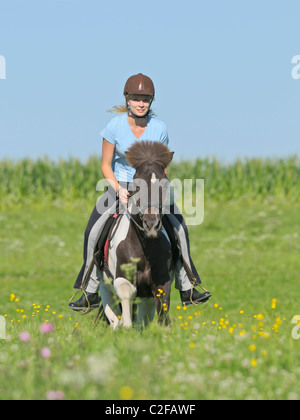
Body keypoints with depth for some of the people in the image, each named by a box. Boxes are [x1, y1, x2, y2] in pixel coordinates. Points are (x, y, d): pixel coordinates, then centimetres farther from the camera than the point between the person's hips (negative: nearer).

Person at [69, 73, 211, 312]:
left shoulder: (159, 128, -7)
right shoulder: (115, 126, -11)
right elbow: (106, 165, -4)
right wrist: (119, 190, -19)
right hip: (119, 184, -1)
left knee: (179, 227, -15)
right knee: (94, 231, -19)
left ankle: (186, 288, -5)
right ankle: (91, 292, -10)